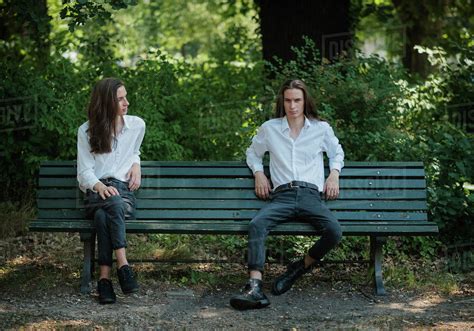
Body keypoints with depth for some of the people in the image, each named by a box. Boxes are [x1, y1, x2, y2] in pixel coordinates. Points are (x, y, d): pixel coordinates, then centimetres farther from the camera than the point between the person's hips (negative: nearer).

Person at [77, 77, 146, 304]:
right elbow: (84, 172, -1)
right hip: (96, 193, -1)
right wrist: (100, 186, -23)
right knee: (114, 204, -39)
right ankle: (123, 264, -45)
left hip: (123, 190, 1)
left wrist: (136, 165, 9)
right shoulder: (86, 131, 4)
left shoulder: (137, 125, 11)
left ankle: (105, 277, -44)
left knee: (103, 215, -37)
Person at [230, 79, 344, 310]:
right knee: (256, 225, -32)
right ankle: (255, 287, -43)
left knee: (334, 232, -30)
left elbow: (337, 152, 31)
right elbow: (253, 153, 31)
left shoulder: (322, 128, 15)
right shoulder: (269, 128, 15)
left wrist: (334, 174, 13)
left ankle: (301, 266, -3)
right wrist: (258, 173, 13)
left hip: (310, 195, 0)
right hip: (282, 195, 0)